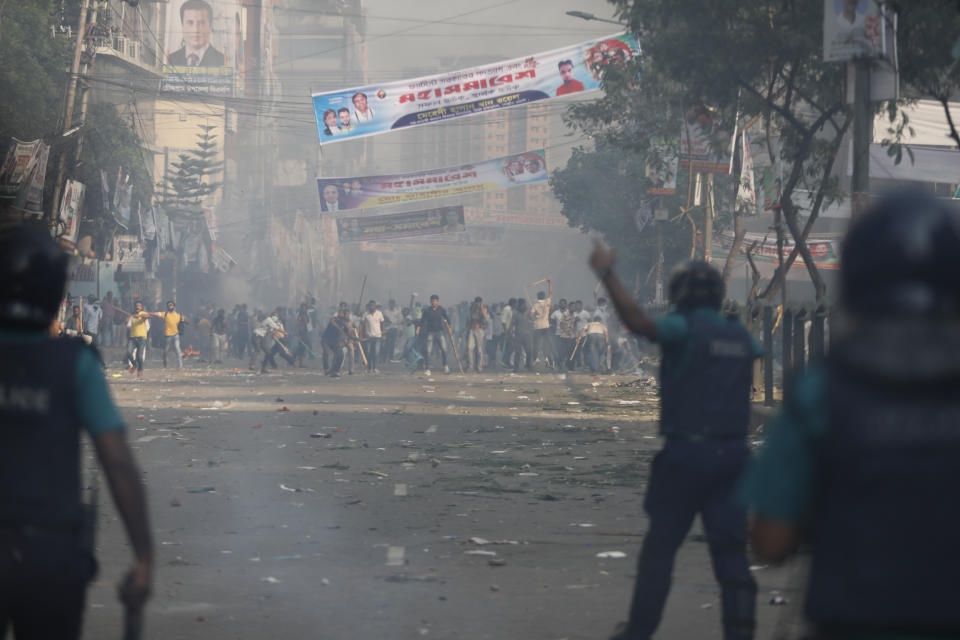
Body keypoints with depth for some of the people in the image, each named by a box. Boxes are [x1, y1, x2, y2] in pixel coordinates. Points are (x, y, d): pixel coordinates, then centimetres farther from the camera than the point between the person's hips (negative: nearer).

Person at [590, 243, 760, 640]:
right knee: (730, 549, 4)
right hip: (732, 453, 5)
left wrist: (607, 275, -30)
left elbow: (639, 323, -30)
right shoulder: (738, 335, 12)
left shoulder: (684, 329, -9)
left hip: (686, 453, -5)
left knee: (660, 546, 6)